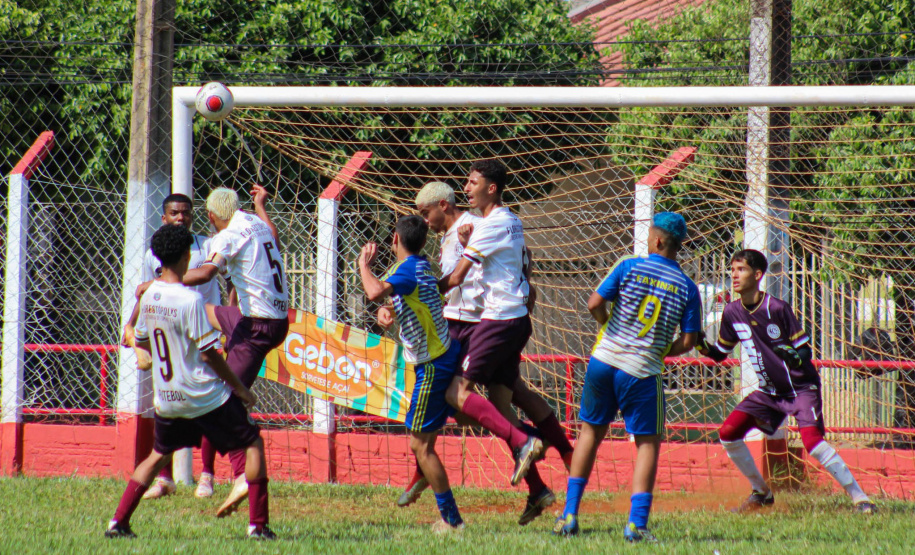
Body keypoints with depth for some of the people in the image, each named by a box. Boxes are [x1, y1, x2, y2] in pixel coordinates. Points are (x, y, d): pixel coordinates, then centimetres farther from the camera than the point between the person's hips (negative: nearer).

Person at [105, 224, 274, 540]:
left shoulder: (149, 296, 1)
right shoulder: (190, 300, -19)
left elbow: (141, 343, 13)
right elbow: (210, 355, -17)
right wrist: (240, 389, -6)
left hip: (166, 400, 6)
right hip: (205, 396, -6)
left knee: (159, 455, 24)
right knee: (252, 444, 7)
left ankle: (119, 521, 14)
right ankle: (258, 524, 2)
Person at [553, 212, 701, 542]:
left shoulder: (629, 267, -4)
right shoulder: (687, 288, -2)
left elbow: (594, 305, -7)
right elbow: (688, 342, -3)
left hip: (604, 360, 1)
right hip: (643, 372, -1)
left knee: (591, 431, 16)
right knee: (648, 442, 7)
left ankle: (569, 514, 15)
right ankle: (637, 522, -7)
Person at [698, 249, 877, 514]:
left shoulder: (777, 308, -18)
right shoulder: (732, 312, -2)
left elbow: (806, 350, -14)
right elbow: (719, 353, 10)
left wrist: (795, 357, -37)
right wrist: (702, 346, -10)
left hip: (802, 387, -6)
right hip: (770, 391, 6)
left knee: (812, 441, -25)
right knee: (728, 432, -5)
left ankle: (860, 498, -18)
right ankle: (761, 492, 14)